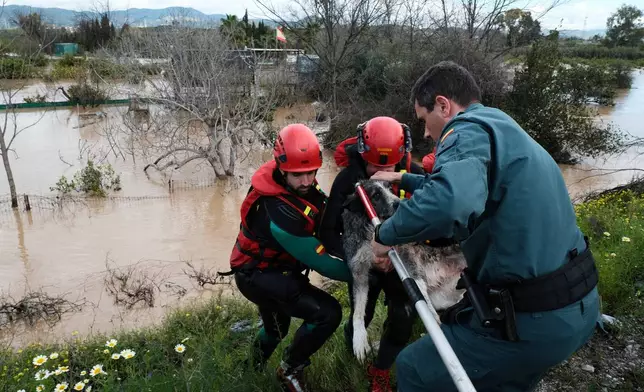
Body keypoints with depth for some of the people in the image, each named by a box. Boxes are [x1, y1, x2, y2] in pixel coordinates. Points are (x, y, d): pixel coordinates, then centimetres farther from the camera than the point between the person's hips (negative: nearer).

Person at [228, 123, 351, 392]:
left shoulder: (295, 183, -13)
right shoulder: (281, 214, -39)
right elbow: (319, 262, -31)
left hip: (269, 267, 9)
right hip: (258, 276, -9)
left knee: (278, 326, 34)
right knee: (328, 313, -24)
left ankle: (257, 360, 69)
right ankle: (291, 370, 2)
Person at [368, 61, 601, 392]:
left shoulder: (468, 130, -17)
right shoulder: (501, 126, 15)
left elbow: (448, 203, -39)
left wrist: (386, 234, -23)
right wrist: (404, 179, 37)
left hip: (532, 320, -10)